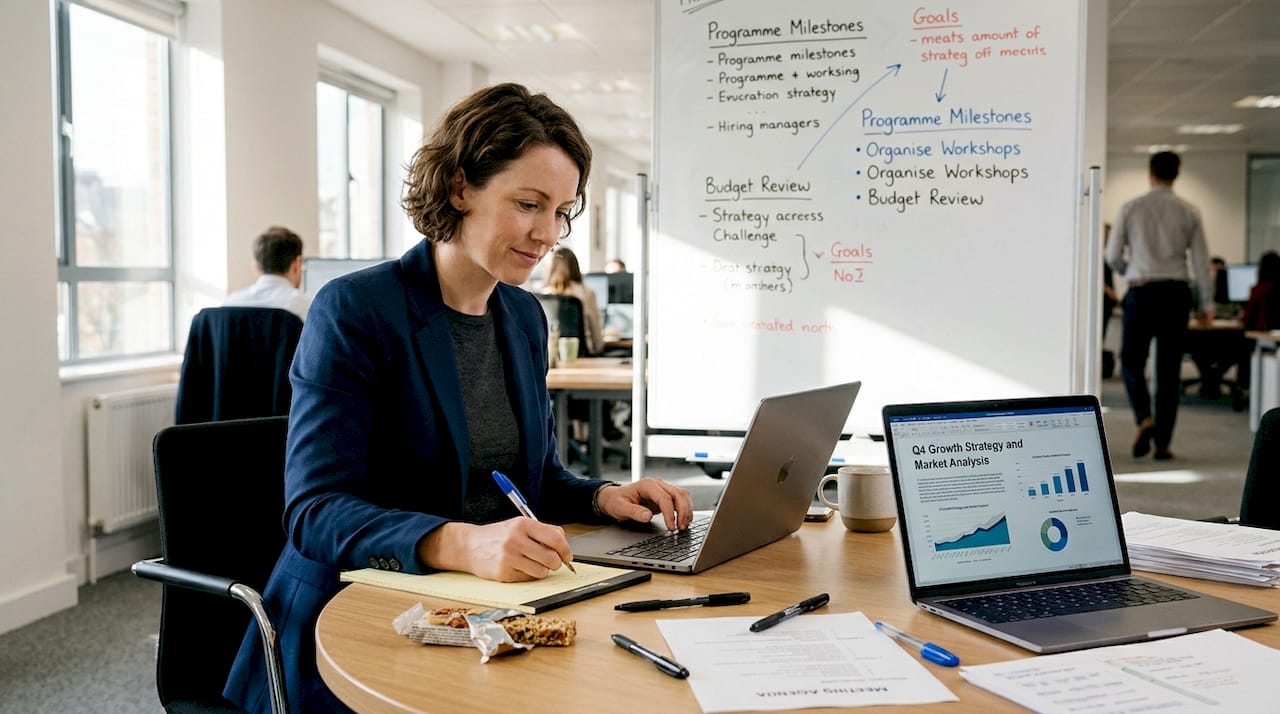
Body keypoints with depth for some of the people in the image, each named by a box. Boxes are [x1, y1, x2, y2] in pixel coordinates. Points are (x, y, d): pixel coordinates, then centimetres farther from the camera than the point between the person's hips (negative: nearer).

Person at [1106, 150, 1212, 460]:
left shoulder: (1131, 208, -1)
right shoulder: (1189, 212, 3)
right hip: (1175, 292, 2)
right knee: (1169, 370, 6)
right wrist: (1207, 303, 9)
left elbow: (1113, 255, 0)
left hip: (1140, 292, -2)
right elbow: (1201, 260, 3)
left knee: (1132, 362, 10)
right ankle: (1162, 442, 8)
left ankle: (1144, 418, -14)